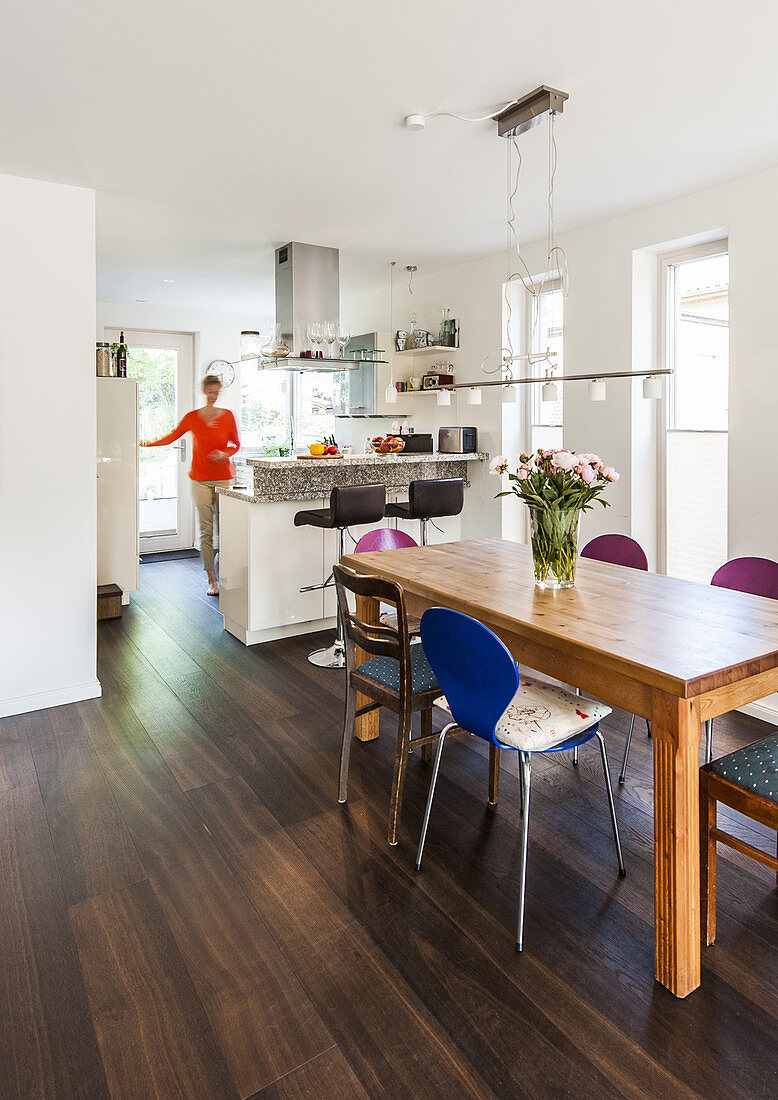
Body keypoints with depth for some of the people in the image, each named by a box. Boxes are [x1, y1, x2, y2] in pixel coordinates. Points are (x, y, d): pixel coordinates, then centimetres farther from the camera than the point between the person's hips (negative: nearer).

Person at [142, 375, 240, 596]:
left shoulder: (227, 416, 5)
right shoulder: (192, 417, 6)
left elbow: (236, 444, 11)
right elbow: (172, 436, 16)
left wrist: (225, 453, -8)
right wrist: (149, 443, 9)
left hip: (223, 478, 0)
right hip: (200, 480, 0)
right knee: (206, 531, -2)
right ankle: (212, 579, 4)